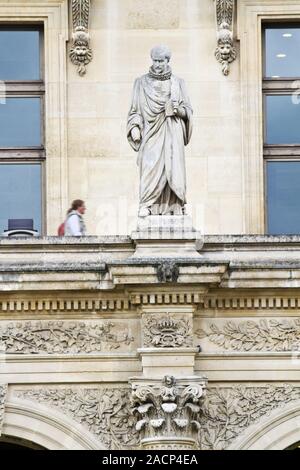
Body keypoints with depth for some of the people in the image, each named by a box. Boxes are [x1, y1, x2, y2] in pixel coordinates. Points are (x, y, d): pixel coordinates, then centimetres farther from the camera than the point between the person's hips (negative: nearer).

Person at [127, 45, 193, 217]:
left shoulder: (178, 83, 12)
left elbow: (188, 110, 10)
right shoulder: (142, 83, 11)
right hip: (151, 133, -1)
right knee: (150, 167, -14)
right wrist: (134, 127, -6)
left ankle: (174, 206, -8)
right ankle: (146, 206, -17)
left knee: (172, 168, -9)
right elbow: (135, 110, 11)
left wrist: (178, 109, -12)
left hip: (172, 133, 1)